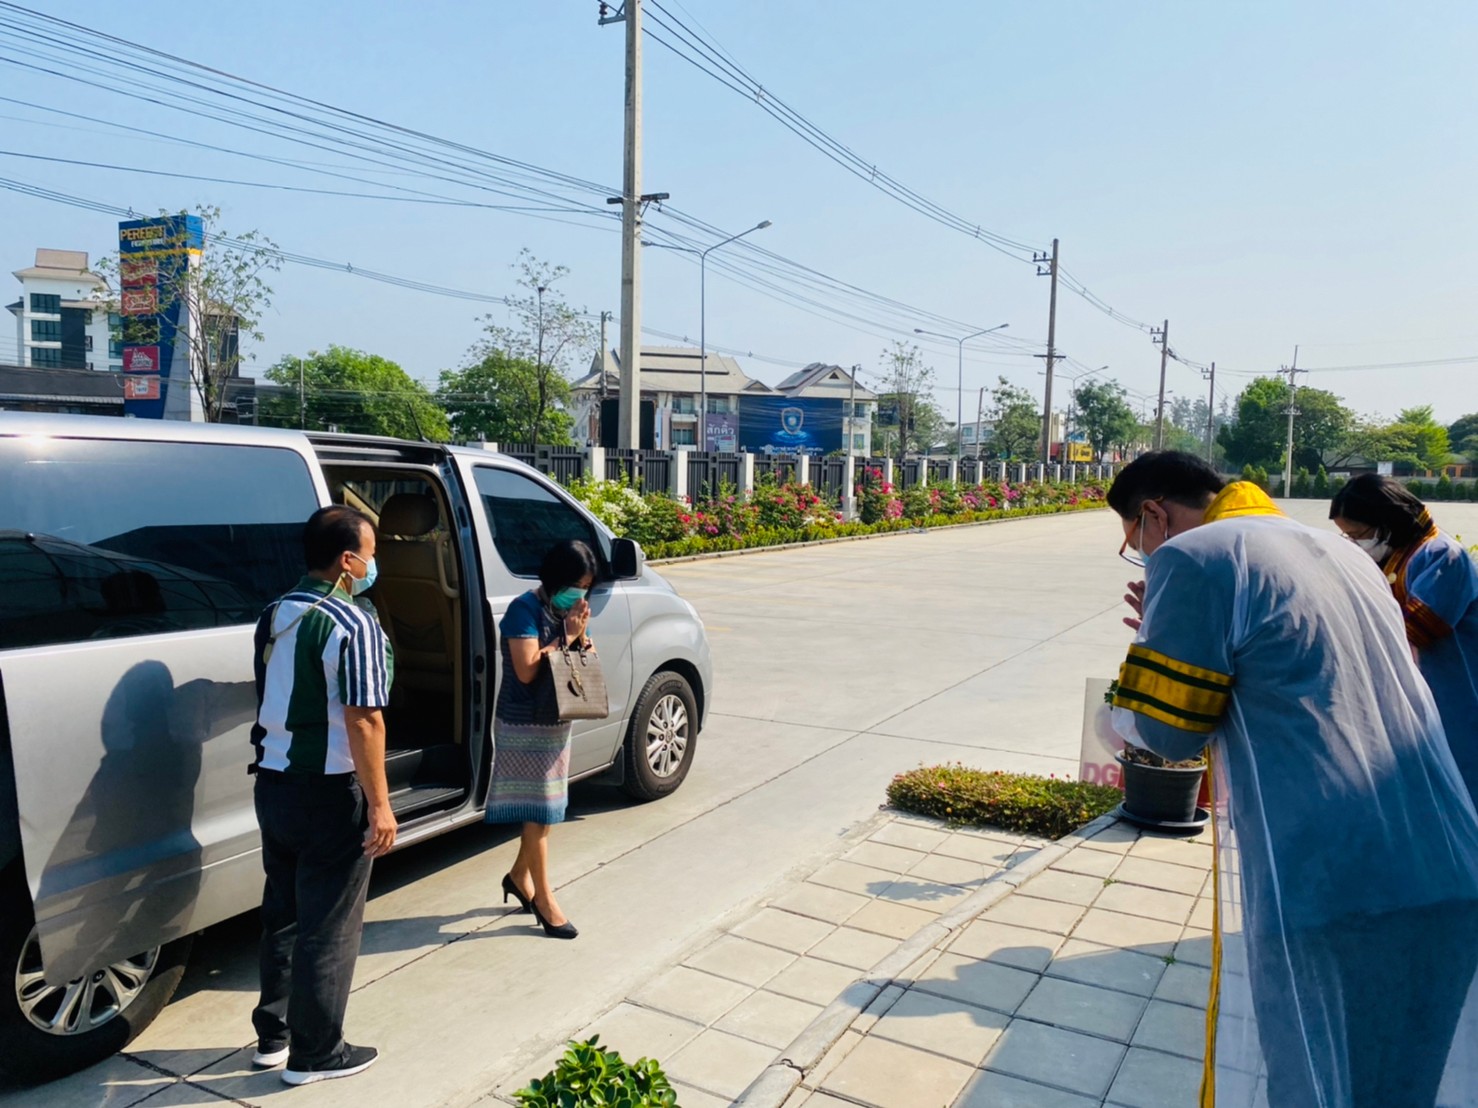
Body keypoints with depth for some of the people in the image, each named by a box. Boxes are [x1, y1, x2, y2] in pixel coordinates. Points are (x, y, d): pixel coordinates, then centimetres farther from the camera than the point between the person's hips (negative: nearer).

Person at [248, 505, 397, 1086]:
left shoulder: (274, 615, 6)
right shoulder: (353, 625, -19)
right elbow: (363, 721, -22)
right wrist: (380, 803, -17)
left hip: (272, 783, 8)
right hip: (329, 793, -8)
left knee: (281, 913, 20)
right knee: (329, 927, 6)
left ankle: (272, 1034, 33)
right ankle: (315, 1053, 18)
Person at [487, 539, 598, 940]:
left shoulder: (568, 610, 6)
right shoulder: (525, 609, -17)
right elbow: (527, 670, -25)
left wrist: (581, 635, -10)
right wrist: (566, 637, -21)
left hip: (557, 721, 8)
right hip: (524, 724, -8)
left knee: (543, 805, 16)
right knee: (538, 809, -1)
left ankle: (519, 876, 35)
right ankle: (544, 899, 10)